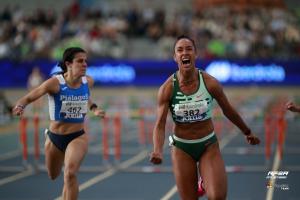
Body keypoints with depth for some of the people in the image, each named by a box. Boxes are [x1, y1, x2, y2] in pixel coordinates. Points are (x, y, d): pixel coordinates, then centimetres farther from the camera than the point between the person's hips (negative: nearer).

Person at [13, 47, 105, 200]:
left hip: (78, 137, 0)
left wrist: (94, 108, 1)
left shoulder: (88, 82, -8)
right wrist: (20, 106, -38)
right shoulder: (55, 83, -20)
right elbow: (28, 98, -16)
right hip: (55, 138, 0)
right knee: (53, 176, 26)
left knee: (70, 174, -27)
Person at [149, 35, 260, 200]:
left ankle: (205, 182, 20)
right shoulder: (167, 88, -14)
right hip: (182, 148, 0)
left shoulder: (210, 83, -11)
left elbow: (228, 111, 5)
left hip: (209, 145, 0)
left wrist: (247, 132, 17)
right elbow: (160, 124, -16)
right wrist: (157, 151, -34)